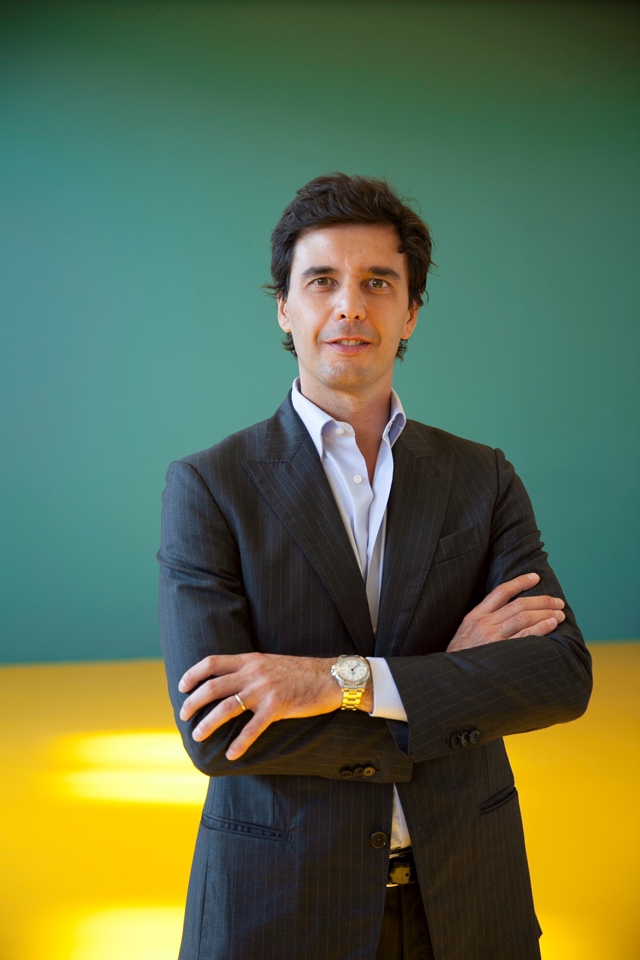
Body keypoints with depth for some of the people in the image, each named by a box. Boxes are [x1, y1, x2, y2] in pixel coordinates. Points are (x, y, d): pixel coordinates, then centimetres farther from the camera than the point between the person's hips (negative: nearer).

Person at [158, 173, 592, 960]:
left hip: (463, 896, 3)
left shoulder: (484, 481, 0)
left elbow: (564, 676, -12)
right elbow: (216, 735, -18)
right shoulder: (208, 488, -9)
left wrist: (343, 680, -24)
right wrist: (453, 683, -16)